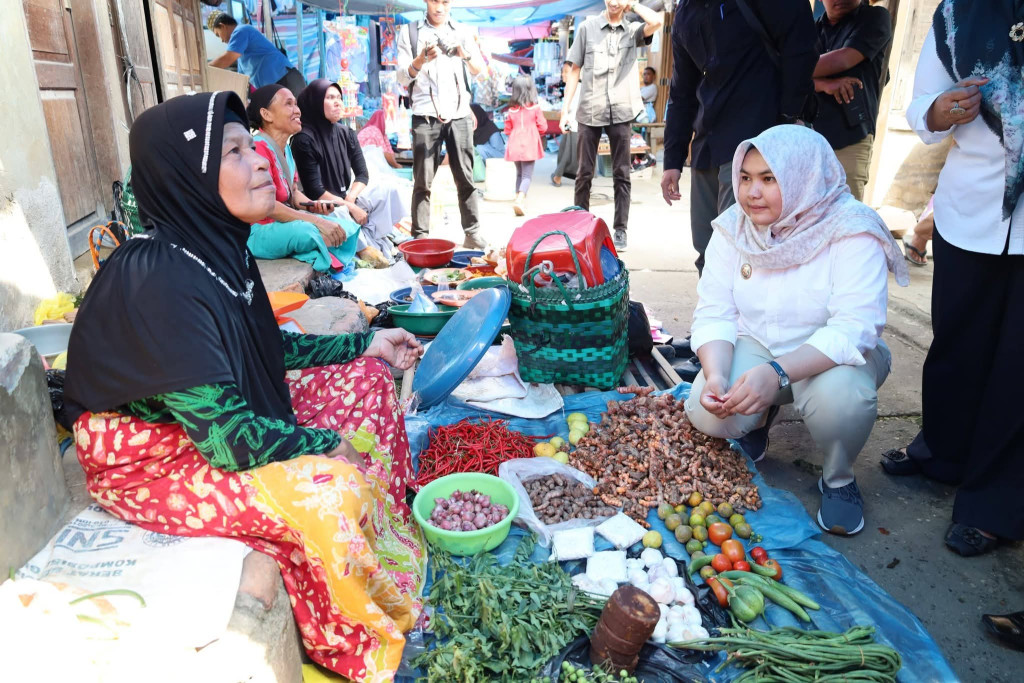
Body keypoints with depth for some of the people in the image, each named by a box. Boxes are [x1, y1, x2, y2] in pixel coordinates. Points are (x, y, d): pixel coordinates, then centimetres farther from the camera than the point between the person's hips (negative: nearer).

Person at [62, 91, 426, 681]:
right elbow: (226, 438, -32)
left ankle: (390, 533, 16)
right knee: (331, 489, -28)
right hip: (147, 460, -9)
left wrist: (368, 344, 9)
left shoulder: (216, 246, -4)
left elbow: (269, 346, 10)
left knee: (366, 380, 4)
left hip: (218, 413, 9)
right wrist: (328, 445, -18)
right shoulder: (160, 283, -32)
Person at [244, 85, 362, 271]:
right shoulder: (259, 148, -18)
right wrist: (318, 221, -30)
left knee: (341, 224, -1)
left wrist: (313, 206, -8)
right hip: (257, 232, -10)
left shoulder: (285, 148, 12)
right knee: (313, 232, -32)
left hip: (282, 221, 10)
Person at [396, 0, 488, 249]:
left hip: (459, 114, 2)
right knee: (423, 182, -3)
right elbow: (403, 77, -1)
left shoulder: (461, 32, 12)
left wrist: (464, 55, -16)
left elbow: (478, 71, 4)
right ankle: (420, 237, -1)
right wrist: (421, 59, -20)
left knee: (466, 178, 2)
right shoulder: (410, 31, 6)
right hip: (426, 116, -2)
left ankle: (472, 233, 7)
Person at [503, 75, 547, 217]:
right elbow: (543, 127, -2)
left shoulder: (511, 110, 2)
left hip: (515, 146, 4)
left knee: (519, 173, 19)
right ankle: (519, 200, -23)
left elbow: (507, 130, 7)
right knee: (527, 175, -4)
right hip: (530, 145, -4)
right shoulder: (535, 108, -5)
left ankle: (520, 199, 22)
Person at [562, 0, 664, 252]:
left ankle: (620, 230, 6)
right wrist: (565, 108, 0)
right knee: (584, 173, 4)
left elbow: (656, 22, -11)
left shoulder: (632, 31, 10)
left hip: (621, 112, 0)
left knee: (621, 174, 1)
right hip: (590, 111, 0)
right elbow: (575, 70, 7)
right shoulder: (587, 27, 9)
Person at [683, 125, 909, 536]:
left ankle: (838, 479, -1)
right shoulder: (733, 228, -8)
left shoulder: (851, 232, -20)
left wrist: (777, 373, -45)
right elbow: (714, 313, -11)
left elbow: (854, 328, -30)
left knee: (840, 395, -36)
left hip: (830, 356, -2)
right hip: (754, 345, 3)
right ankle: (760, 418, 15)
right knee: (707, 413, -24)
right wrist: (716, 374, -31)